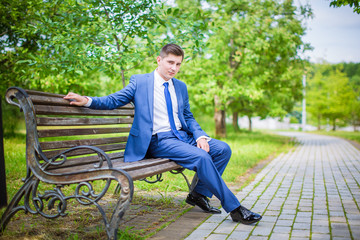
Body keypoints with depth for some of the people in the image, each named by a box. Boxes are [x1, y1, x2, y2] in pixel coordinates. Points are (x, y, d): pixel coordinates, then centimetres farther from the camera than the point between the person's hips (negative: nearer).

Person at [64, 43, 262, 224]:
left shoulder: (180, 87, 18)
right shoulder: (139, 81, 2)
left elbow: (188, 117, 18)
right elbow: (114, 100, 1)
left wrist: (200, 136, -1)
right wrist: (87, 101, -17)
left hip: (183, 135, 7)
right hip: (158, 141, -7)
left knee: (223, 149, -10)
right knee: (200, 157, -29)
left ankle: (199, 194, 0)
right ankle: (234, 208, -18)